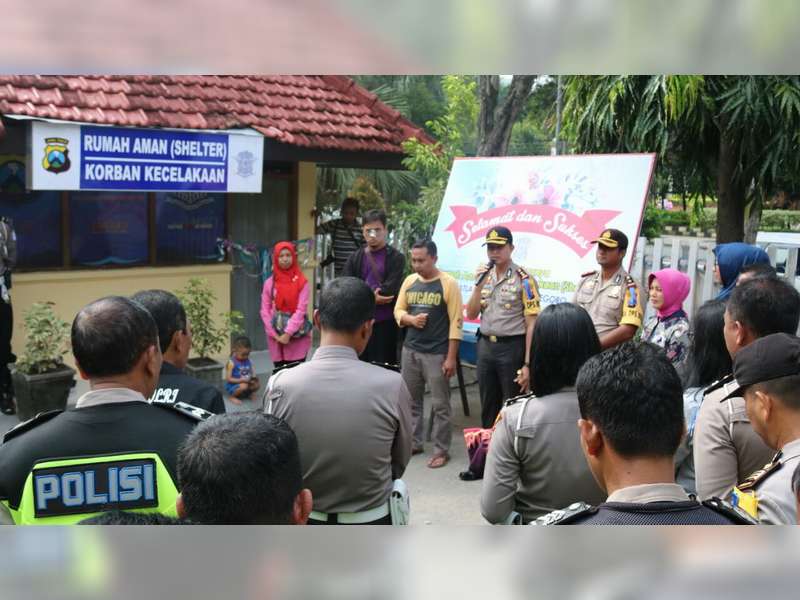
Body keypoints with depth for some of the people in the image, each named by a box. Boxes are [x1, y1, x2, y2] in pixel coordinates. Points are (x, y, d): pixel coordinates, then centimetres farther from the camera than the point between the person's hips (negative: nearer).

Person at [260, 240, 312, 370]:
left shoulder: (302, 282, -2)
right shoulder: (269, 283, 5)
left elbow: (301, 310, -8)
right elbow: (265, 311, 4)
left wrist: (288, 333, -14)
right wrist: (274, 334, -6)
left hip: (297, 337, -2)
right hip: (276, 338, 2)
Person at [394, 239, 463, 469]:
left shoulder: (448, 284, -9)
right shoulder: (409, 281, 7)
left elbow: (455, 322, -10)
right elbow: (398, 311, 14)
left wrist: (451, 357, -13)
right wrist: (410, 319, -10)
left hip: (437, 354, -5)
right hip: (410, 350, 5)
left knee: (440, 404, 2)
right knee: (411, 401, 13)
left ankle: (441, 450, 11)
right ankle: (414, 443, 27)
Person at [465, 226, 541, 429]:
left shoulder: (523, 280, -10)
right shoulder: (484, 275, 8)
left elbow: (532, 324, -12)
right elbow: (471, 314, 5)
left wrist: (527, 363, -17)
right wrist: (479, 284, -9)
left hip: (512, 347, -5)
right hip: (486, 346, 6)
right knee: (487, 407, 16)